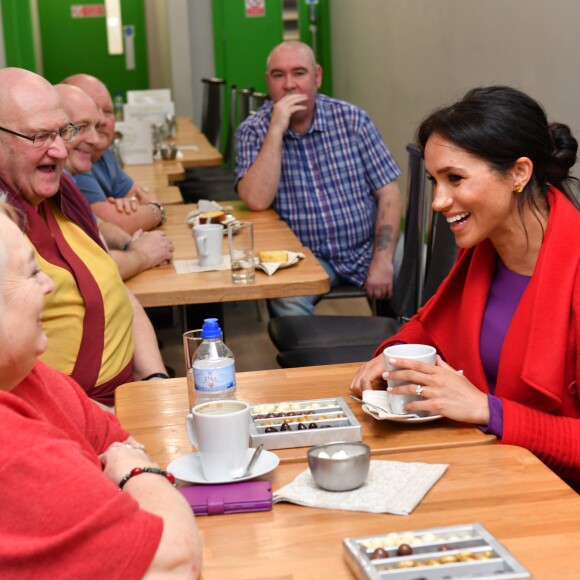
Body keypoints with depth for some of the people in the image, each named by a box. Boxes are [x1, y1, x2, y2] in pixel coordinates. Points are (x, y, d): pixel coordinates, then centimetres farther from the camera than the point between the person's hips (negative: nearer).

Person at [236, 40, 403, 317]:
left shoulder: (351, 119, 2)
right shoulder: (253, 132, -1)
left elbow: (388, 193, 0)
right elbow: (257, 200, -17)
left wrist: (382, 261, -12)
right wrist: (277, 130, -19)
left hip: (366, 249, 2)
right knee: (287, 303, -33)